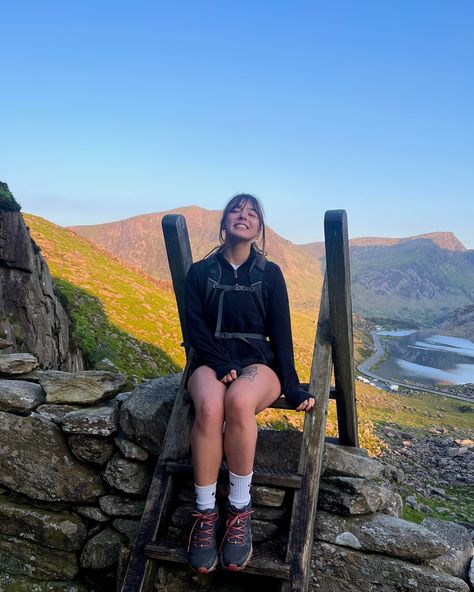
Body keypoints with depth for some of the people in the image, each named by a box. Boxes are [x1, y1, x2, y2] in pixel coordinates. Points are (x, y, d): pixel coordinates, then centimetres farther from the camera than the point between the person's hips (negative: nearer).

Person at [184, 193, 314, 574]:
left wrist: (293, 388, -5)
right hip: (210, 362, 1)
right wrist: (223, 365, -16)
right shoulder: (201, 272, 9)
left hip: (258, 363, 0)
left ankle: (240, 509, -23)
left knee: (239, 401, -37)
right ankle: (205, 512, -24)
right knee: (209, 407, -36)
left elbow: (281, 334, 4)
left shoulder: (270, 274, 9)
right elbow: (195, 328, 1)